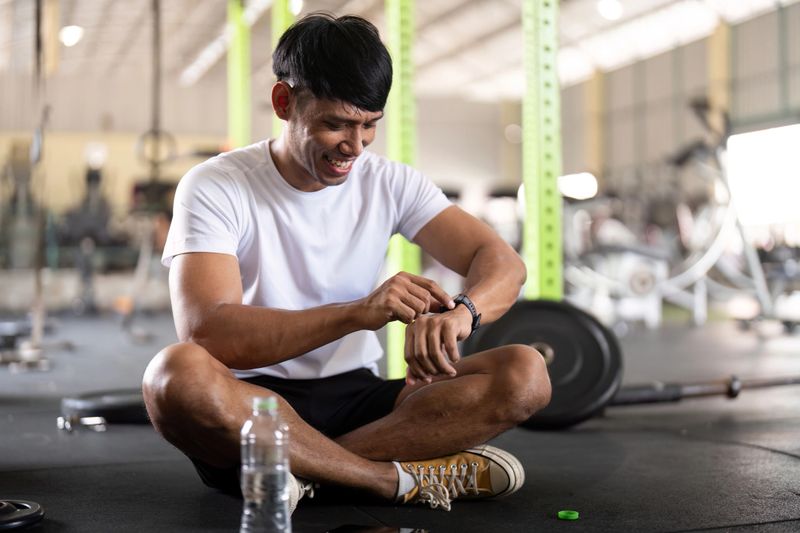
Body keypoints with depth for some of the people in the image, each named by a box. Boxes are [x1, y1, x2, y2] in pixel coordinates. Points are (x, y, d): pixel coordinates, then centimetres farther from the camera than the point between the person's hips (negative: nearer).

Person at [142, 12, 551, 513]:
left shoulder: (391, 183, 3)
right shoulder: (214, 188, -9)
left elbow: (503, 261, -7)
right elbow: (206, 332, -23)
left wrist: (461, 311, -32)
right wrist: (359, 312, -35)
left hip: (358, 401, 4)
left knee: (526, 374, -17)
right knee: (176, 372, -37)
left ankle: (303, 468, -22)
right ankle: (405, 480, -25)